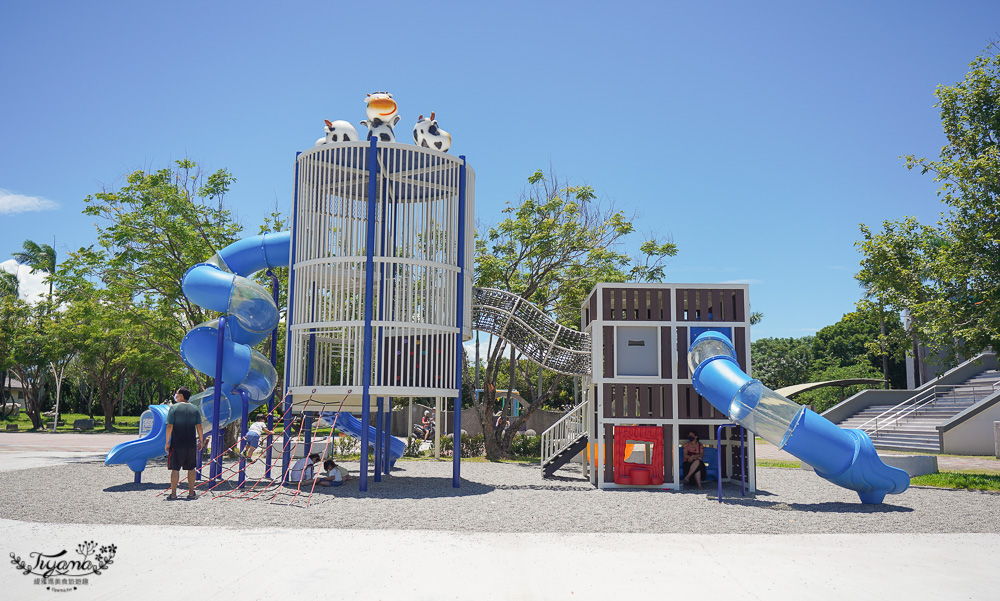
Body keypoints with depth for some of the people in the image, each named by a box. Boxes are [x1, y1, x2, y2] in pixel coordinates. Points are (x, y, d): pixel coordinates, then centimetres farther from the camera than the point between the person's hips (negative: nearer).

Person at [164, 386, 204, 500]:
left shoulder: (174, 408, -6)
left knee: (175, 469, 3)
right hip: (191, 444, 3)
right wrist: (200, 441, 9)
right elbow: (199, 427, 2)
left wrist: (167, 442, -4)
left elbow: (170, 426, -10)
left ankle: (173, 494, 4)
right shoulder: (195, 409, 4)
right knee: (191, 469, 11)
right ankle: (191, 493, 14)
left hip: (177, 444, -3)